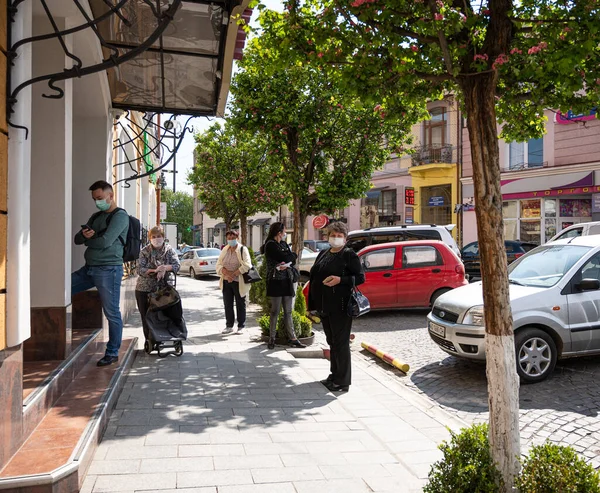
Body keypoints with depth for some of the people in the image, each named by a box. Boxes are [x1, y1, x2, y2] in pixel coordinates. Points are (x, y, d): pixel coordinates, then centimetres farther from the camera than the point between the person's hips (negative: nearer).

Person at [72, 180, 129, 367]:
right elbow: (77, 239, 13)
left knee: (112, 313, -2)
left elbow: (105, 242, -18)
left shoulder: (120, 216, -7)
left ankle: (112, 353, 9)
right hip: (89, 268, 8)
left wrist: (87, 240, 2)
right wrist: (84, 235, -10)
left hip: (109, 270, -8)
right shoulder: (96, 217, 18)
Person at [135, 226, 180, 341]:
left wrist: (165, 268, -27)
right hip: (144, 289, 0)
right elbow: (140, 269, -9)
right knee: (146, 317, 3)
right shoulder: (144, 251, 1)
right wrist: (155, 270, -25)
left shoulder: (169, 250, 4)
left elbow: (177, 265, -8)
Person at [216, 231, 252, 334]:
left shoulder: (243, 249, -5)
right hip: (226, 282, 5)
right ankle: (229, 326, 19)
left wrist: (234, 274, -19)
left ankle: (241, 326, 13)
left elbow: (246, 265, -16)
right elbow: (219, 264, 4)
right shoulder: (224, 250, 11)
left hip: (239, 282, -5)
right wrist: (226, 273, -15)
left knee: (240, 304, 3)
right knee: (227, 304, 8)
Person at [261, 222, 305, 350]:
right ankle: (272, 338, 8)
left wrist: (287, 264, -14)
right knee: (275, 312, -2)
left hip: (287, 281, 7)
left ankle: (292, 338, 10)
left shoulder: (284, 244, 16)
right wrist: (293, 255, 3)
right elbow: (284, 257, -17)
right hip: (275, 281, -7)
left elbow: (293, 260, 8)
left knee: (288, 312, 7)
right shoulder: (270, 245, -7)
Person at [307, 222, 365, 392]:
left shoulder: (349, 255, -5)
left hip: (340, 307, -7)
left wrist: (340, 280, -22)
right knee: (331, 341, 16)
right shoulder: (323, 254, 15)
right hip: (324, 306, 7)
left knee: (340, 342, -3)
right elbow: (314, 276, 19)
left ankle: (342, 381, 4)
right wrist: (314, 304, 14)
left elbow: (361, 277, -8)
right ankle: (334, 375, 29)